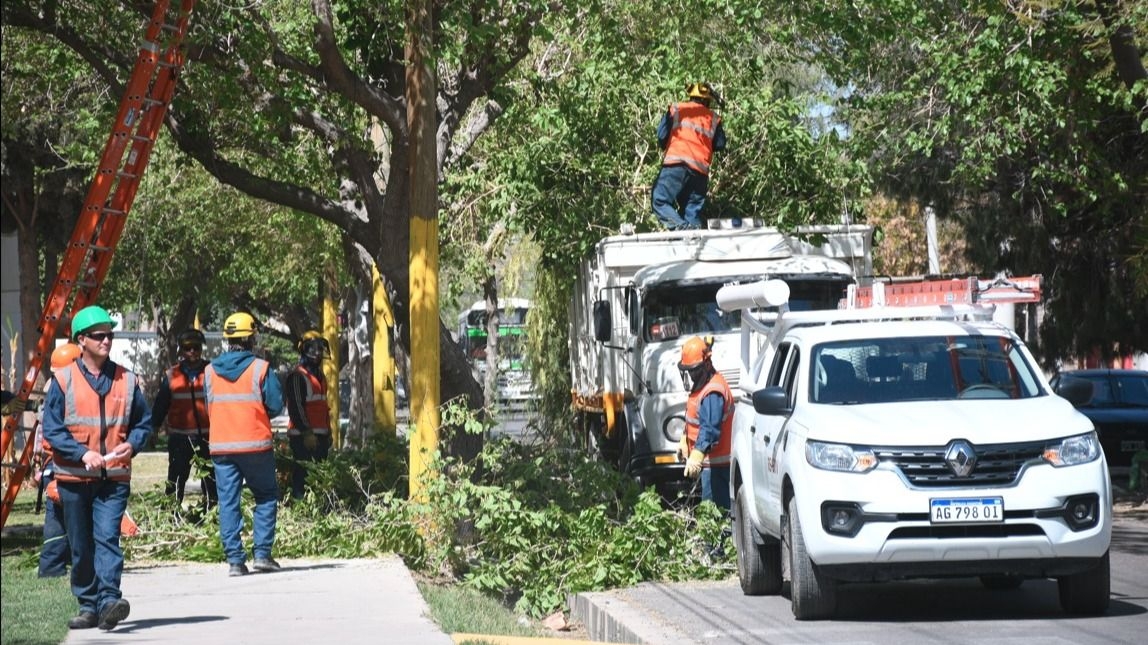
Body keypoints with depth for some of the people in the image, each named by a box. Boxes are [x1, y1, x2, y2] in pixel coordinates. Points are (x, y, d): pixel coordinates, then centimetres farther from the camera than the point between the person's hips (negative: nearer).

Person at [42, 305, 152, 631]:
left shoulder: (126, 380, 6)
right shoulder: (63, 380, 1)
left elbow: (144, 422, 14)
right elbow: (52, 428, -3)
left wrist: (132, 445, -8)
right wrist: (83, 453, -16)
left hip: (114, 478, 0)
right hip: (73, 478, 0)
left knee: (107, 537, -15)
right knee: (81, 546, 6)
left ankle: (109, 600, -22)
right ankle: (88, 606, 15)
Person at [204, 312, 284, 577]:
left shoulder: (210, 371, 5)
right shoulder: (260, 368, -6)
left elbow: (209, 408, 11)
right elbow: (276, 406, -5)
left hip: (220, 446, 3)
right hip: (255, 443, -3)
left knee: (228, 502, 5)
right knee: (266, 496, 10)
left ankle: (234, 559, 1)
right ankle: (262, 553, 3)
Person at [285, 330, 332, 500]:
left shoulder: (319, 375, 19)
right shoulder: (297, 376, -10)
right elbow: (295, 407, -16)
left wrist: (328, 431, 19)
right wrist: (306, 432, -20)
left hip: (320, 434, 9)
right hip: (303, 436, -9)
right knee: (302, 475, -11)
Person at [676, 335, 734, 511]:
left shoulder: (713, 393, -23)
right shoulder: (701, 386, 12)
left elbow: (710, 429, -34)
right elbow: (693, 421, 27)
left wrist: (696, 457, -42)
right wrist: (684, 441, 33)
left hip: (715, 462, -11)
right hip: (709, 461, 11)